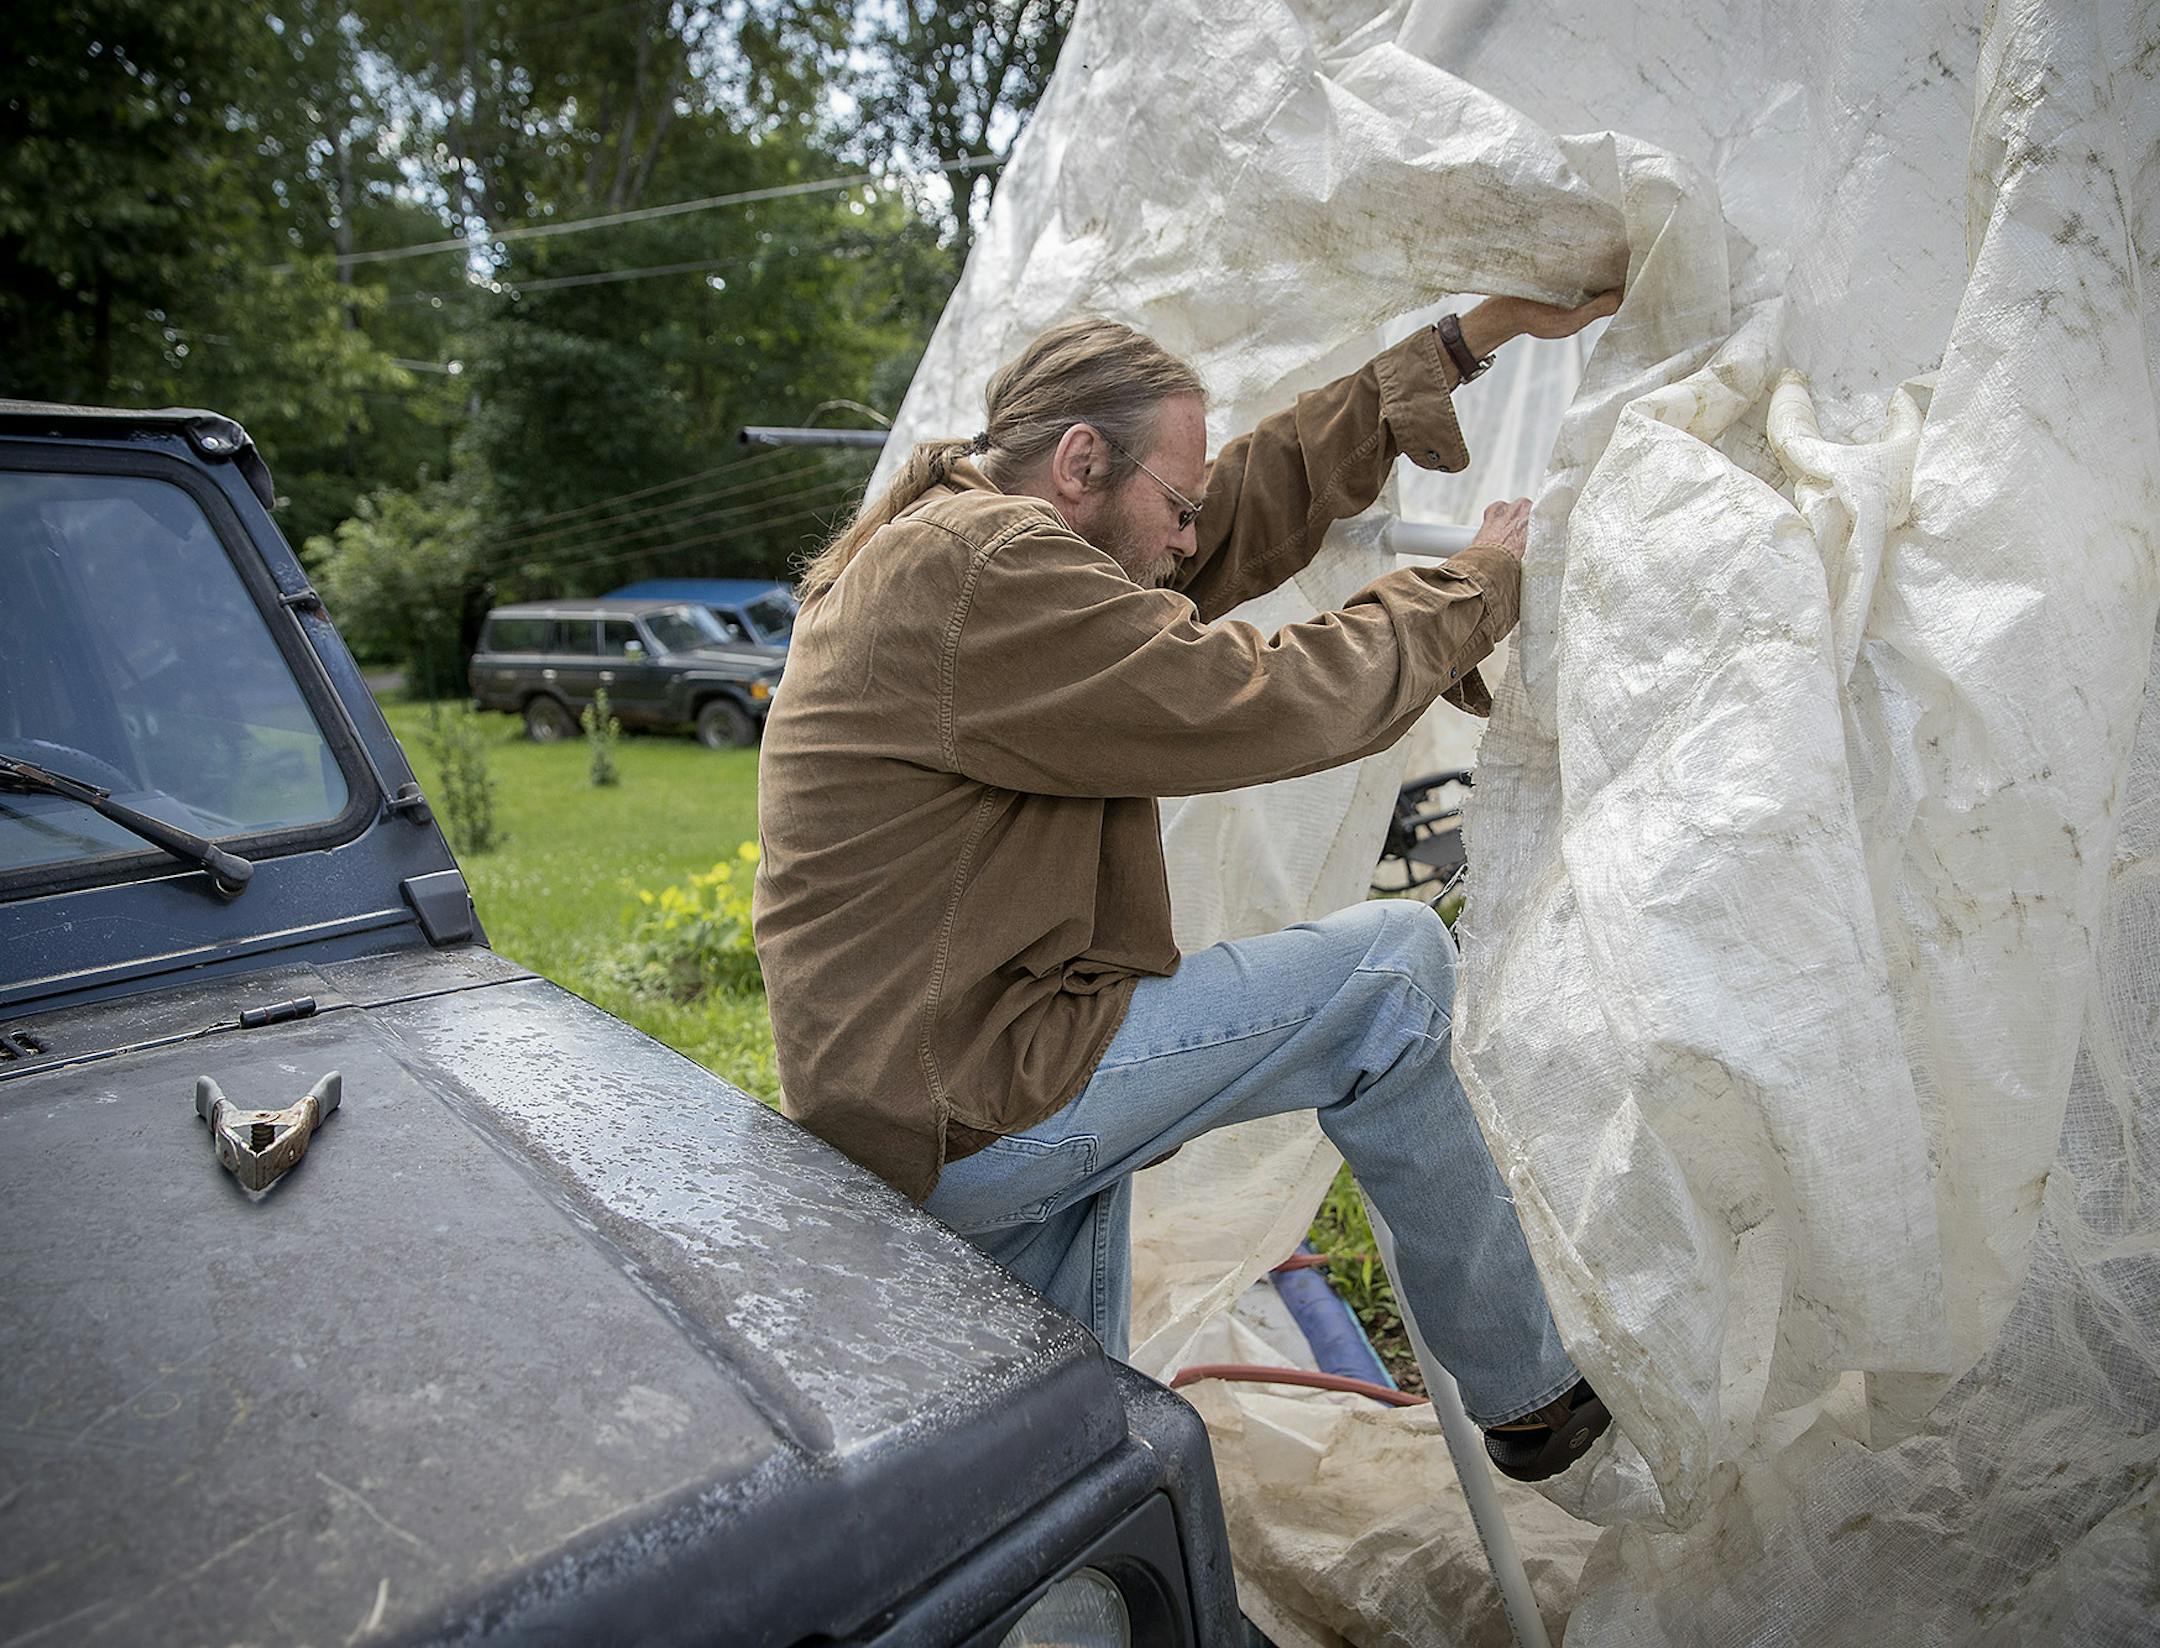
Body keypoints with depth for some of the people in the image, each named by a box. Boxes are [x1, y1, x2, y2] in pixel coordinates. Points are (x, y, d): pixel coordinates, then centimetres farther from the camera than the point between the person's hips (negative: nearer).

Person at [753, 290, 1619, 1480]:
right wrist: (1479, 582, -1)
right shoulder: (981, 568, -18)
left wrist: (1480, 333, 17)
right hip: (967, 1114, -10)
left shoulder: (951, 547, 15)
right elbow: (1269, 701, -19)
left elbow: (1269, 489, 15)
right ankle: (1527, 1402, 12)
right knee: (1393, 966, -3)